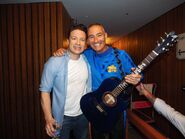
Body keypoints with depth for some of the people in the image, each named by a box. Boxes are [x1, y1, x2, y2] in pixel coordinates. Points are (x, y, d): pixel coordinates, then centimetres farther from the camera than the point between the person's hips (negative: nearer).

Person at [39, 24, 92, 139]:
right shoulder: (54, 62, -19)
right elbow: (45, 90, -14)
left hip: (83, 115, 4)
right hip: (62, 117, -4)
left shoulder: (87, 60, -5)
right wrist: (48, 118, -18)